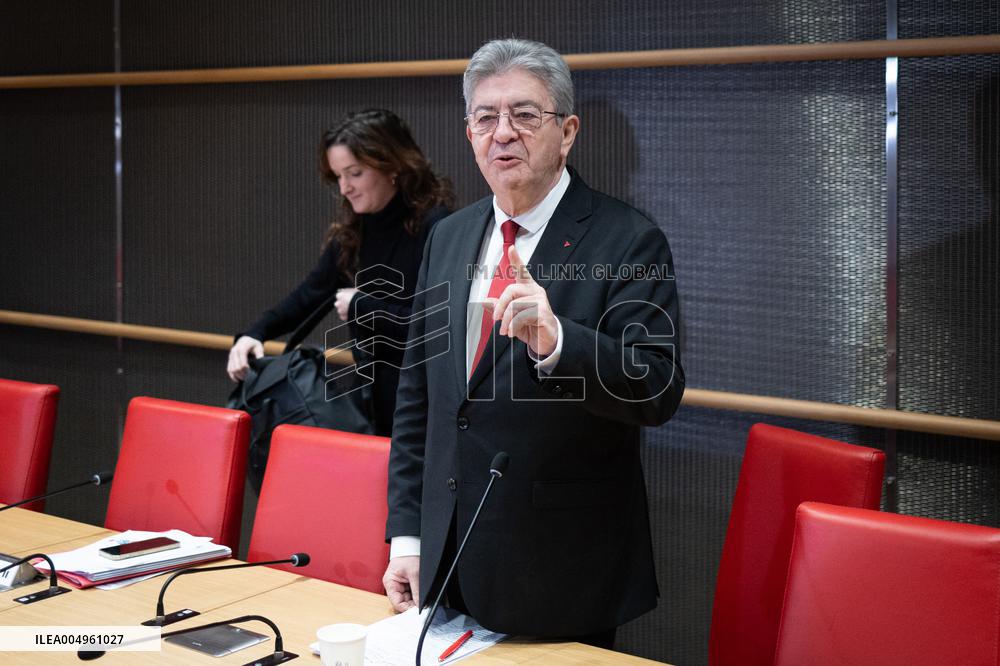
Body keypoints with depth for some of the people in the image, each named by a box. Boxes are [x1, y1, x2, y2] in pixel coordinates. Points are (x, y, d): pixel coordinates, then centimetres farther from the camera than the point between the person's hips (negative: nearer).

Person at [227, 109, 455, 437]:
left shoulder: (434, 227, -15)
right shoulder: (353, 230, 8)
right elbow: (313, 290, 12)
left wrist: (362, 307, -13)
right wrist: (256, 333, -3)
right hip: (373, 393, 7)